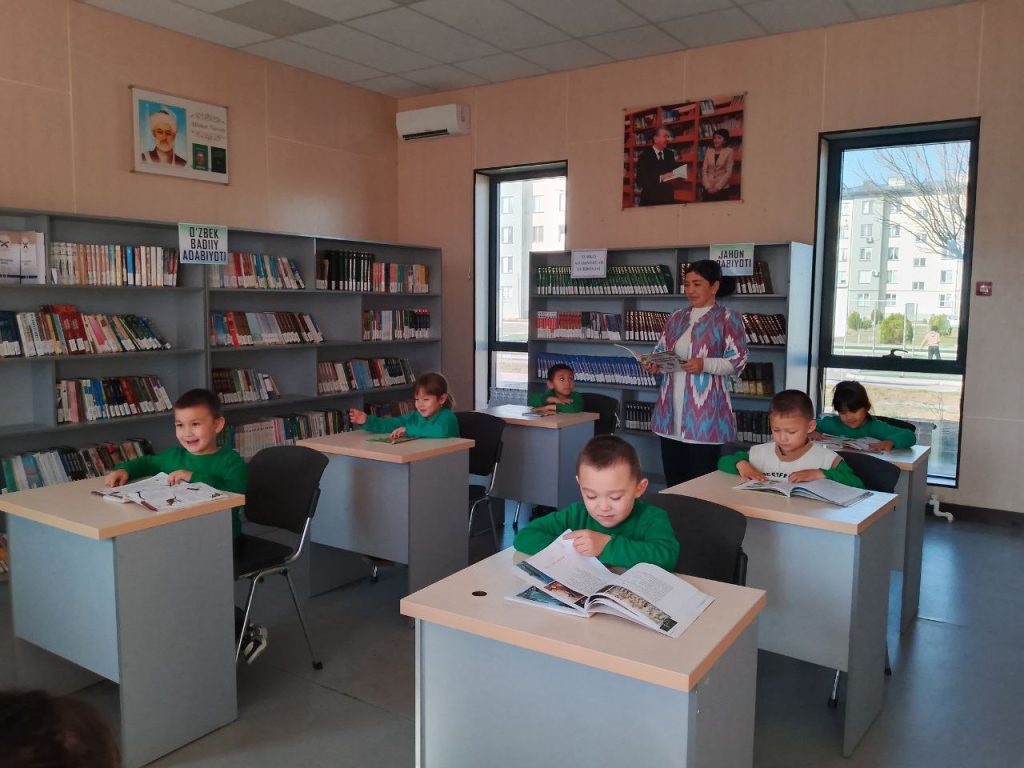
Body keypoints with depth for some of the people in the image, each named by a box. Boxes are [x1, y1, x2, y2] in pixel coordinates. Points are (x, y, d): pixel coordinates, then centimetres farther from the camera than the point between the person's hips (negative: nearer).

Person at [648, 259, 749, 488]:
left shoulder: (729, 319, -1)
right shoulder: (676, 317, 16)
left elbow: (737, 362, -8)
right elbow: (660, 351, 16)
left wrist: (705, 364, -24)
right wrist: (654, 364, -7)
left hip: (704, 413, -5)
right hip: (672, 412, 6)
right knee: (673, 483, 11)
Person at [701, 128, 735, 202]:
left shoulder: (729, 151, -1)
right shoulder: (709, 151, 8)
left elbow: (729, 172, -5)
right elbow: (704, 170, 6)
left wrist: (717, 187, -10)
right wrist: (708, 186, -5)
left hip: (722, 189, -3)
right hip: (708, 189, 3)